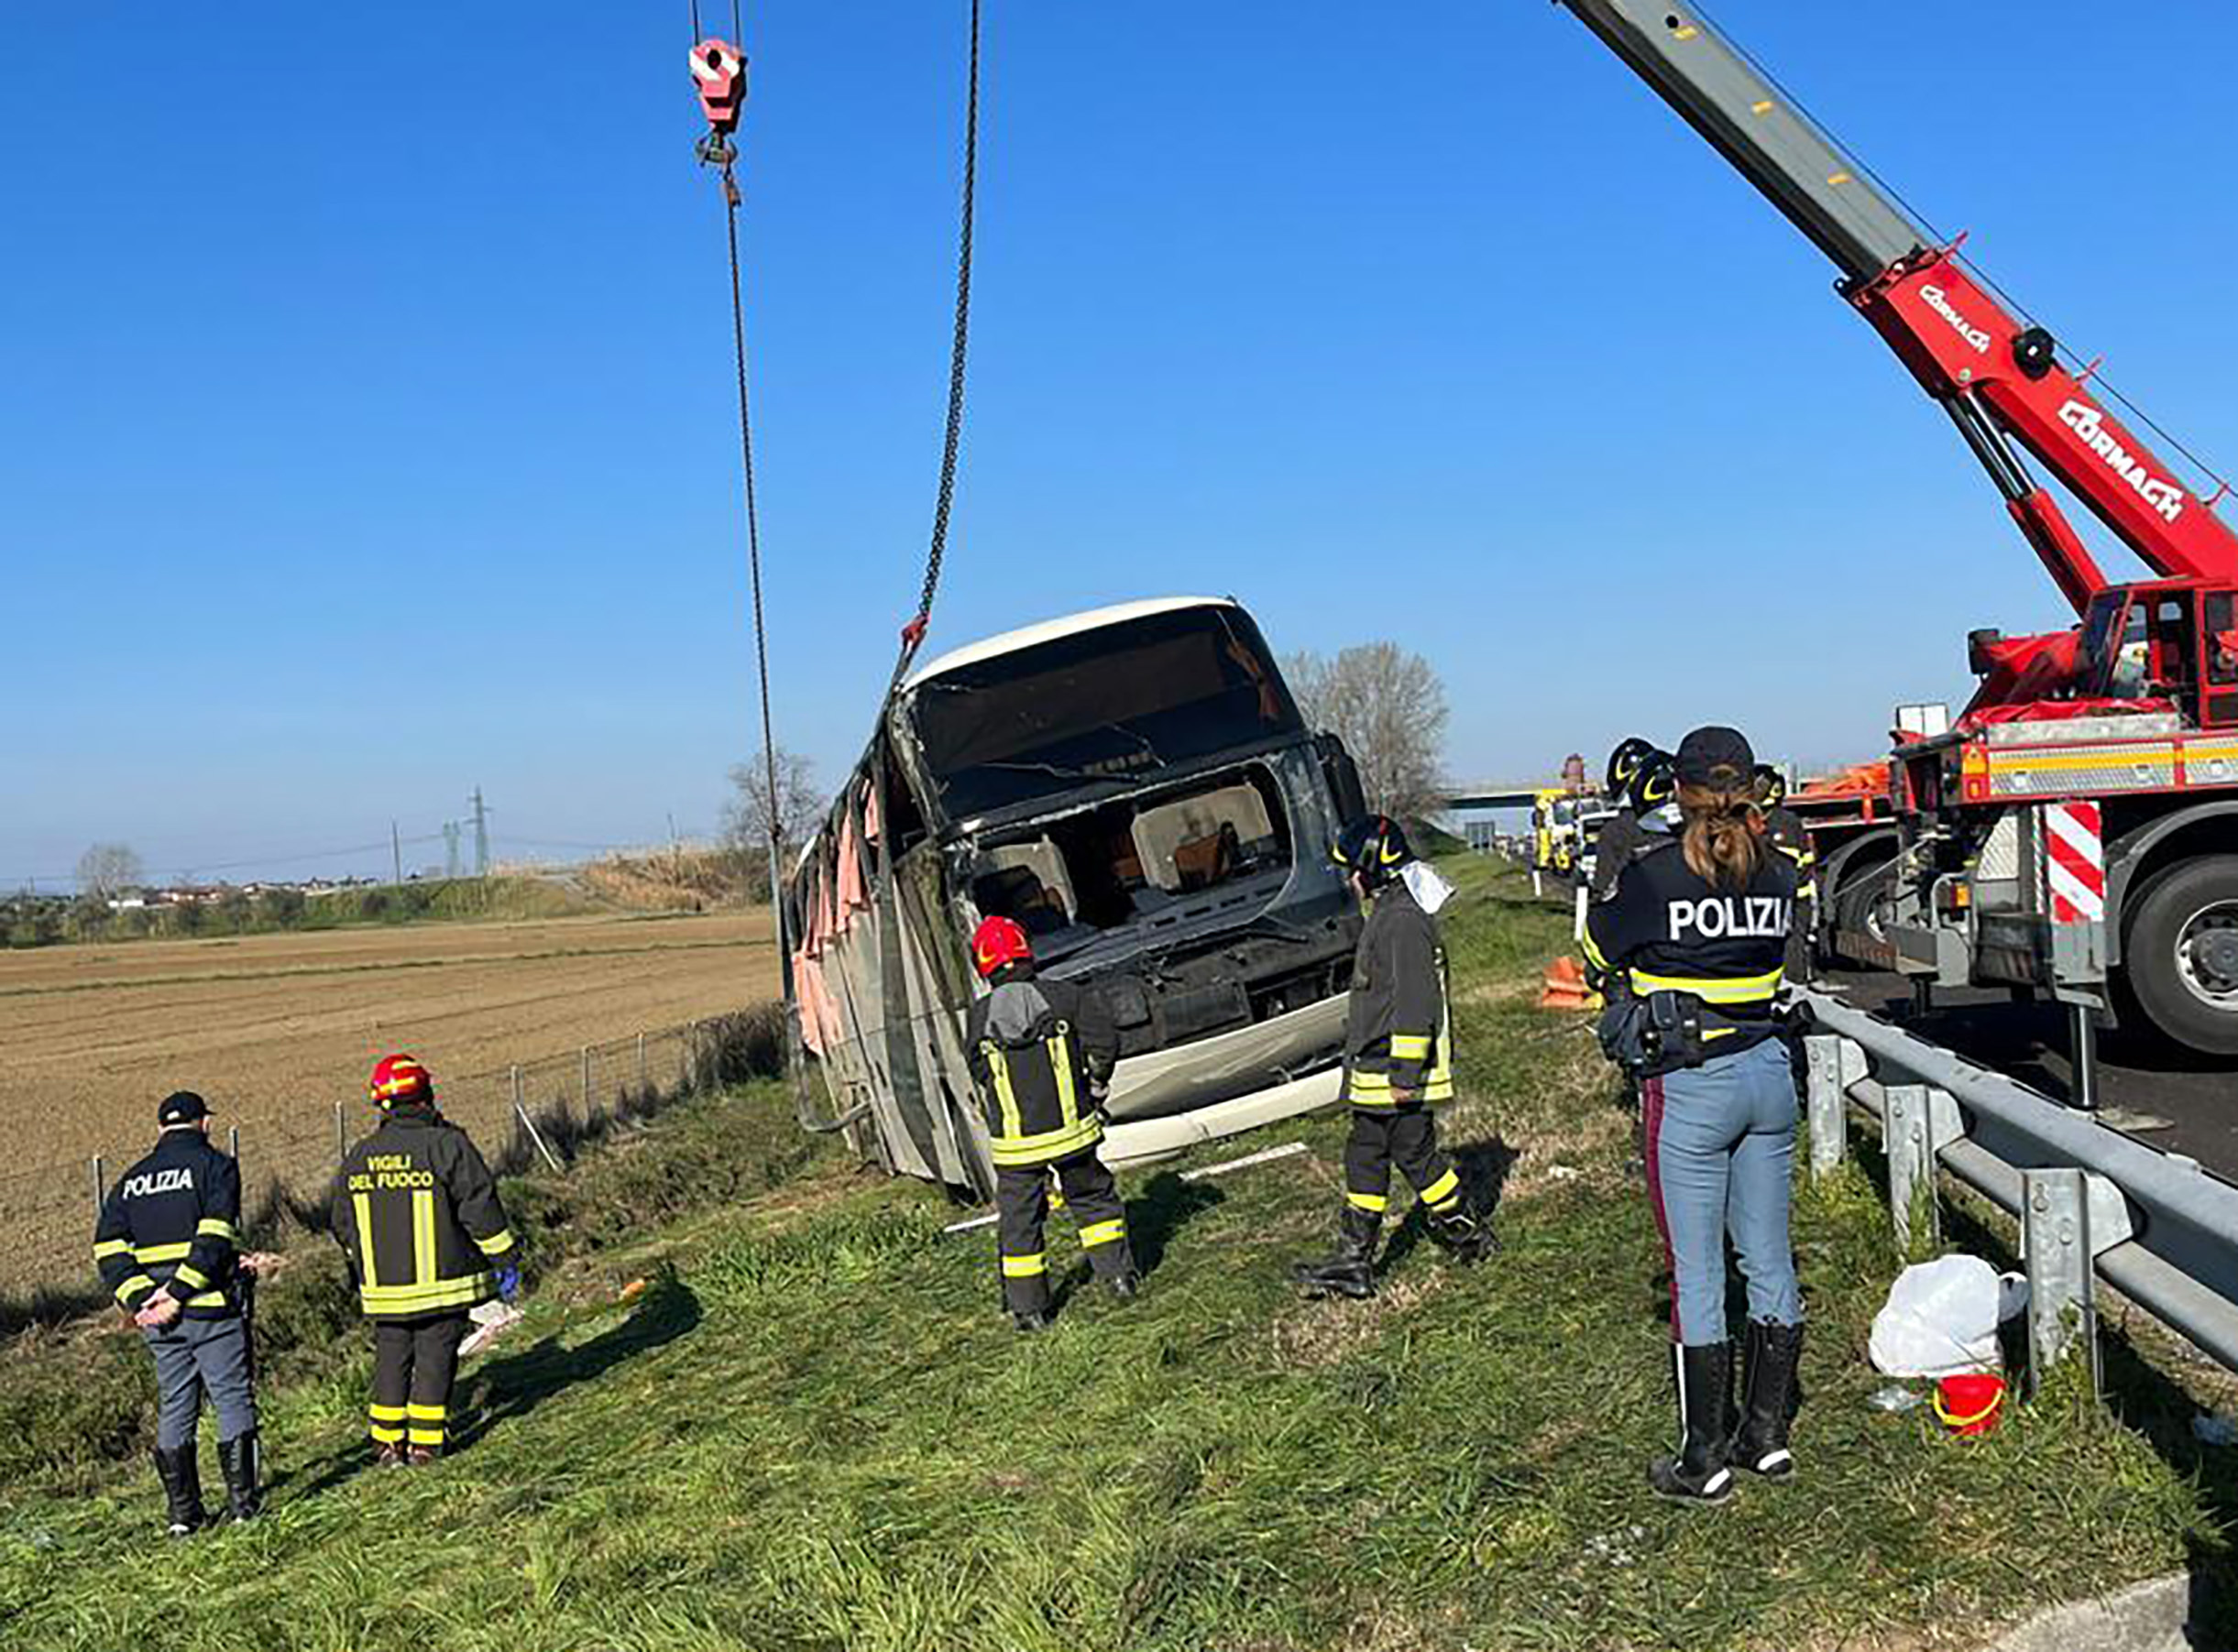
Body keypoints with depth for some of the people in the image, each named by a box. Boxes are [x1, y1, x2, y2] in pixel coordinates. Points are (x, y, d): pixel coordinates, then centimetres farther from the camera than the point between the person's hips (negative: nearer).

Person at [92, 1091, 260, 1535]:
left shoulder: (131, 1180, 14)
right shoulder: (215, 1166, -3)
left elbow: (108, 1247, 4)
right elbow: (214, 1238, -17)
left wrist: (139, 1300, -4)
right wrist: (179, 1293, -17)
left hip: (157, 1316, 5)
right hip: (211, 1308, -5)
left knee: (174, 1408, 12)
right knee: (234, 1400, 3)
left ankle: (182, 1512, 14)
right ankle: (242, 1502, 3)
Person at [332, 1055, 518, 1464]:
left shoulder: (358, 1157, 5)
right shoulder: (446, 1145, -11)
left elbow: (342, 1227, 14)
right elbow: (480, 1206, -12)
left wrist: (360, 1270, 29)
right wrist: (505, 1259, -4)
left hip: (383, 1290, 4)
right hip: (441, 1283, -4)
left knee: (391, 1359, 15)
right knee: (435, 1356, 4)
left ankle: (387, 1444, 18)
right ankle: (425, 1443, 7)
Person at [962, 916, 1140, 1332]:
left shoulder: (978, 1018, -5)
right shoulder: (1061, 996, -8)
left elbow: (983, 1078, 3)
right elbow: (1104, 1040, -11)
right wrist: (1095, 1087, 6)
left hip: (1014, 1144, 0)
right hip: (1071, 1127, 0)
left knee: (1019, 1220, 12)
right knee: (1094, 1199, 21)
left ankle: (1028, 1309, 18)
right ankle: (1119, 1275, 24)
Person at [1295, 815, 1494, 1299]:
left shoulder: (1403, 920, -19)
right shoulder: (1388, 912, 15)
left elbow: (1415, 1002, -23)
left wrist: (1405, 1073, -22)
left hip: (1395, 1075, -11)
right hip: (1375, 1074, 11)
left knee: (1415, 1154, 1)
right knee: (1364, 1159, 10)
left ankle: (1468, 1233, 18)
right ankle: (1354, 1261, 14)